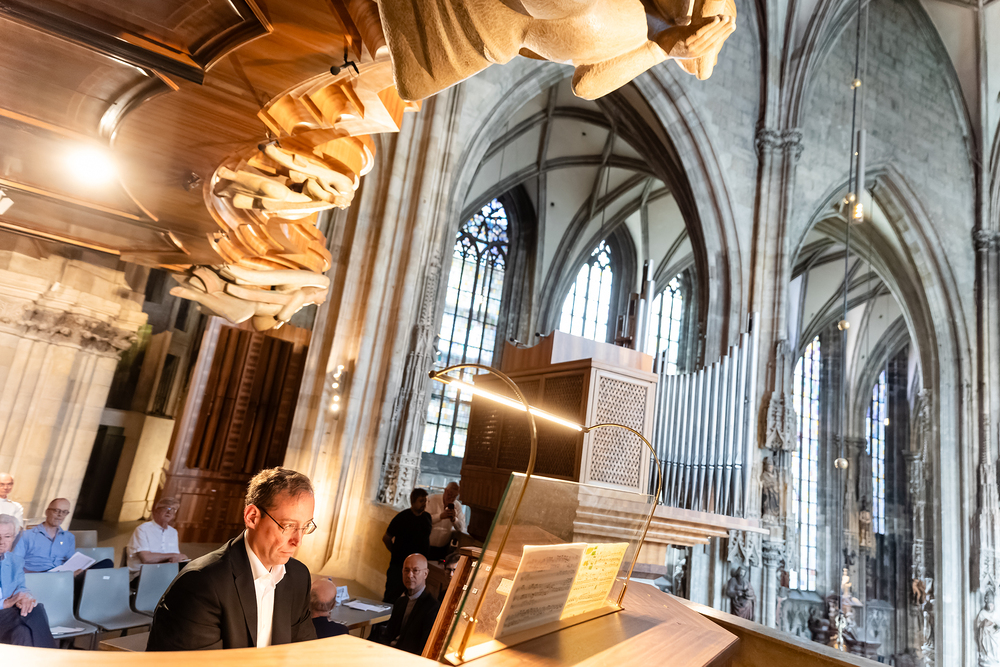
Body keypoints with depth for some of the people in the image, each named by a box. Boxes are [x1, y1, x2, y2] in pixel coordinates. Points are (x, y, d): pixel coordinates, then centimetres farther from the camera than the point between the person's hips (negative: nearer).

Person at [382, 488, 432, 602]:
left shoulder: (427, 518, 4)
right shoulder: (402, 517, -9)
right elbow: (386, 538, -1)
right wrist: (396, 552, 2)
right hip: (399, 564, -4)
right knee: (391, 598, 2)